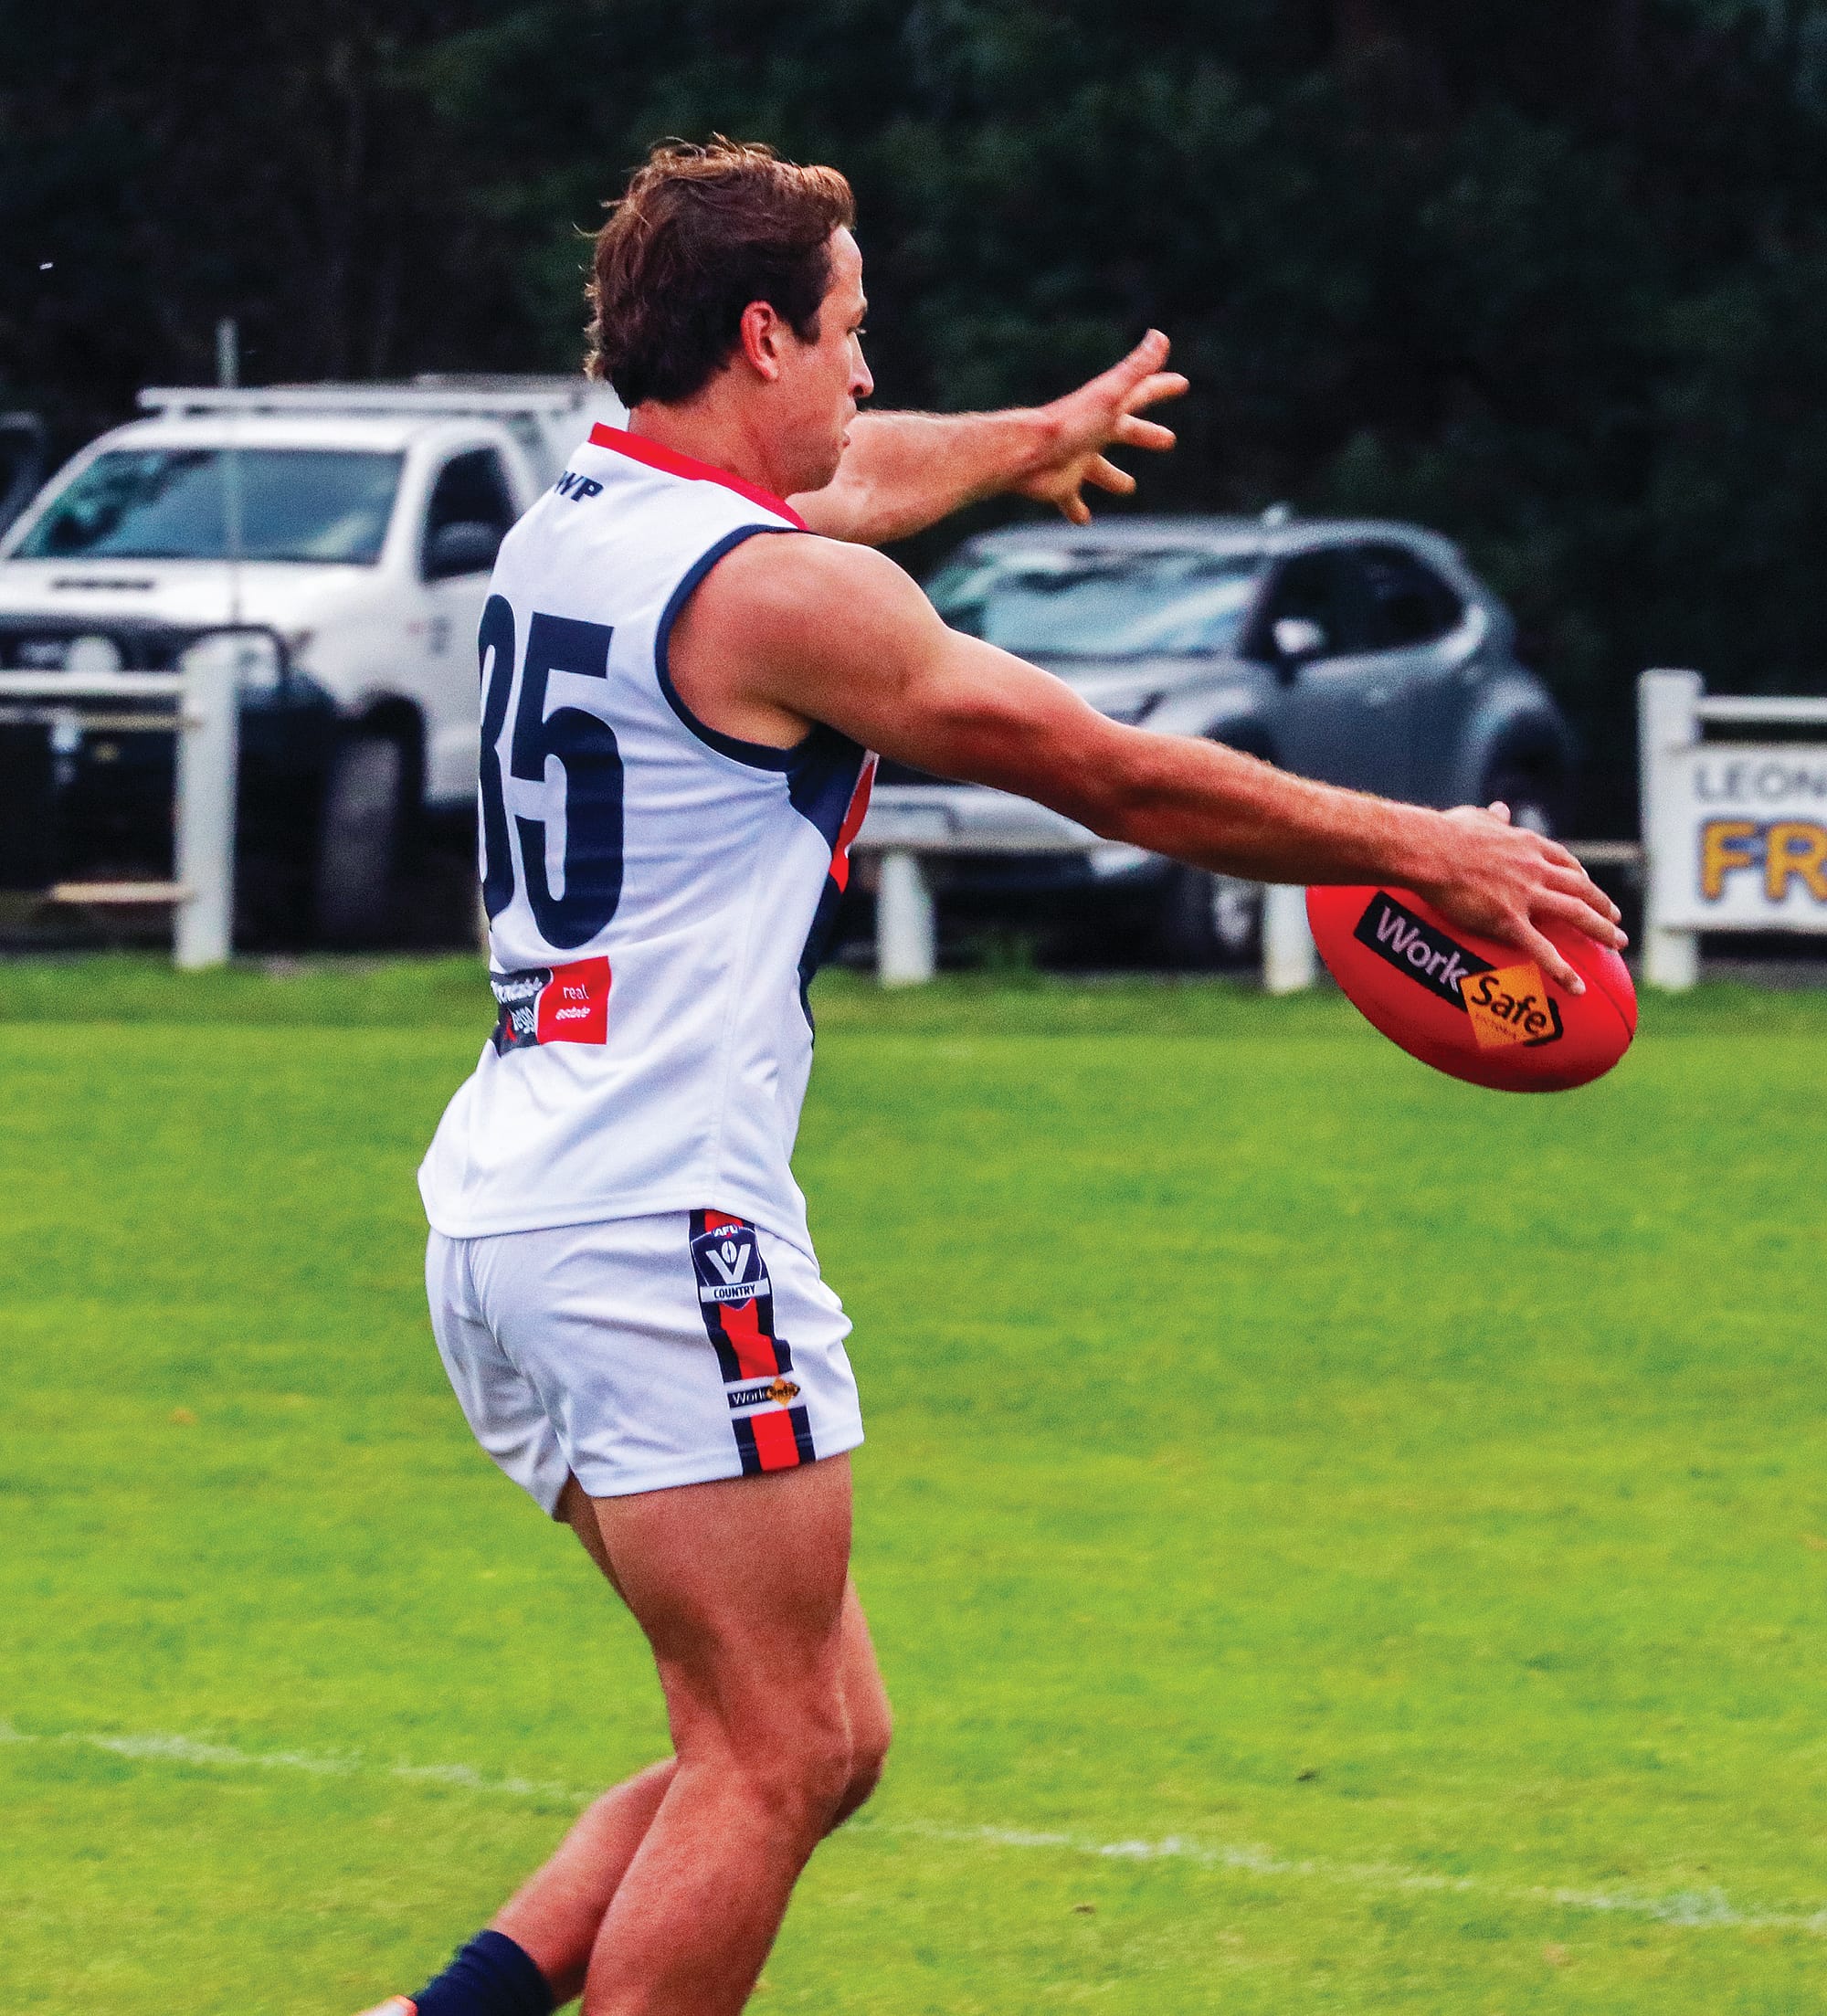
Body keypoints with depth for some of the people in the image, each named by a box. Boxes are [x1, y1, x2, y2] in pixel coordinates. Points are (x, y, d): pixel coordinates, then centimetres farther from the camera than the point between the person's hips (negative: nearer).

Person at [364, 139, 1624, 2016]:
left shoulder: (576, 520, 14)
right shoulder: (780, 591, -12)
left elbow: (846, 481, 37)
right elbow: (1113, 773, -6)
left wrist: (1028, 439, 56)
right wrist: (1420, 850, 6)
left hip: (498, 1214, 9)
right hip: (656, 1224, -9)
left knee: (825, 1738, 11)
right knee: (773, 1760, -6)